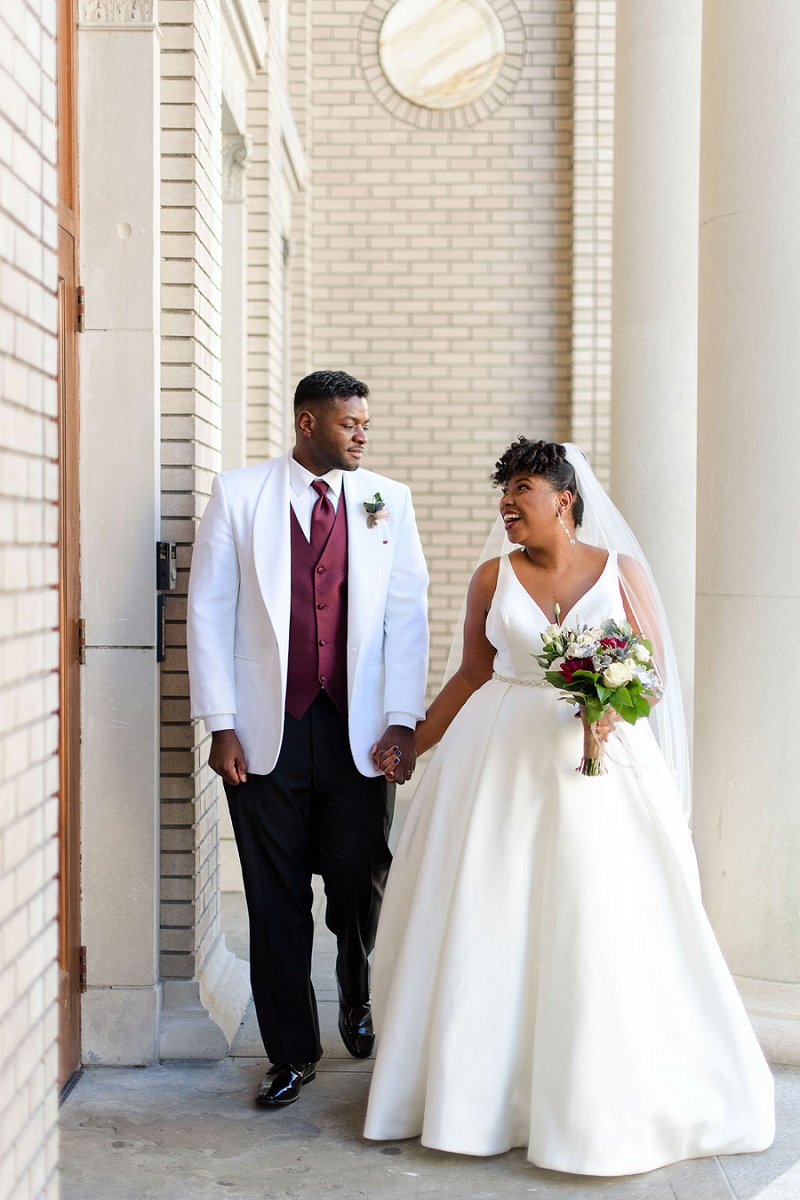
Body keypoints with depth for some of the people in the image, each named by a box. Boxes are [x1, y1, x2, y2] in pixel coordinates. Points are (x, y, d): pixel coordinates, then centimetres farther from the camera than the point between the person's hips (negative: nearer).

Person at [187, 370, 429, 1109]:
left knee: (360, 883, 5)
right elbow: (209, 611, 0)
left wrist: (403, 720, -5)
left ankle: (358, 1001, 37)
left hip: (358, 733, 1)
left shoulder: (388, 501, 6)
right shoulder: (237, 495, 2)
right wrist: (221, 725, -5)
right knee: (276, 902, 6)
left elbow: (407, 613, 3)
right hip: (265, 734, -1)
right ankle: (293, 1055, 21)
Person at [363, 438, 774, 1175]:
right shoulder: (493, 579, 5)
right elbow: (472, 675, 11)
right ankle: (486, 1084, 15)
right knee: (489, 918, 1)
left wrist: (612, 707, -16)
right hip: (502, 757, 1)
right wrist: (412, 744, 11)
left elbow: (653, 670, 3)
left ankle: (603, 1099, 14)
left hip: (601, 760, -1)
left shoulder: (622, 570, 3)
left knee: (603, 926, -1)